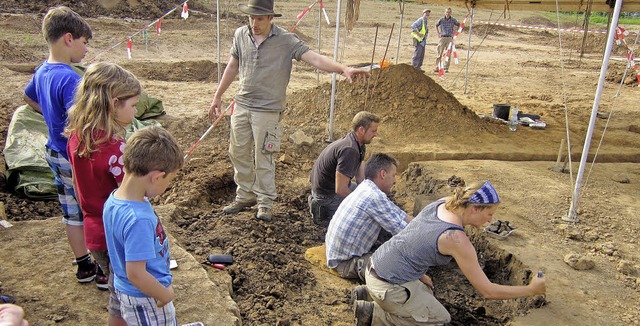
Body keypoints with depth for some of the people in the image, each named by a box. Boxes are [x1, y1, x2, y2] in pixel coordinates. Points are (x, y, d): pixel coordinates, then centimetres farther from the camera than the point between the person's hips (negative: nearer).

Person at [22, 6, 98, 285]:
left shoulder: (41, 72, 4)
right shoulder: (69, 79, -25)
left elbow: (28, 98, 24)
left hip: (55, 154, 9)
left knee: (72, 213, 18)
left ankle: (84, 265, 33)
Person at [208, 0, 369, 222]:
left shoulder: (286, 41, -11)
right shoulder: (240, 35, 3)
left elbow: (314, 58, -20)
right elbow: (232, 66, 14)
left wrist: (343, 69, -36)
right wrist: (217, 97, 18)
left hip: (268, 110, -5)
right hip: (242, 105, 5)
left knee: (264, 159, 1)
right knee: (238, 153, 13)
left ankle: (265, 203, 17)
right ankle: (245, 196, 31)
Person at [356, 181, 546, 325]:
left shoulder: (441, 204, 0)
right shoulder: (457, 240, -22)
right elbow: (488, 291, -15)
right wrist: (530, 290, -3)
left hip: (376, 266, 8)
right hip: (388, 286, -8)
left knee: (426, 291, 29)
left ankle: (367, 291, 16)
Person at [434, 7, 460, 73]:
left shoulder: (453, 20, 1)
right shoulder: (441, 20, 1)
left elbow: (458, 25, 17)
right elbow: (436, 25, 19)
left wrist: (454, 33, 7)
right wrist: (438, 33, 8)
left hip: (450, 38, 0)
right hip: (442, 38, 0)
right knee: (439, 53, -1)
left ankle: (446, 68, 4)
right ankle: (437, 67, 5)